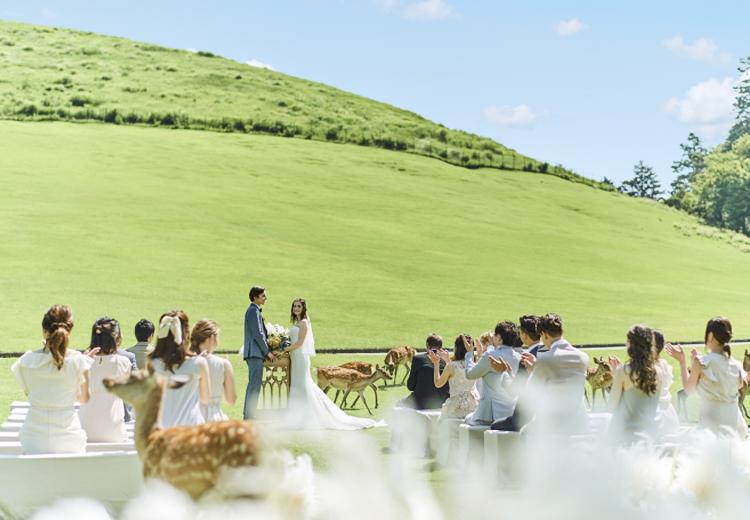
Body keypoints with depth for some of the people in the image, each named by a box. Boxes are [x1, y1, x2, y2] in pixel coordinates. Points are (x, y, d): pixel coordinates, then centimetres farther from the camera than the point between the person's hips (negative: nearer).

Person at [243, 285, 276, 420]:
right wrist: (267, 352, -10)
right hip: (255, 353, -10)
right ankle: (250, 415, -9)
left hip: (252, 353, 10)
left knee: (253, 384, 13)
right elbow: (258, 334, -17)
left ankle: (248, 414, 16)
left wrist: (266, 351, 19)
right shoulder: (254, 311, -12)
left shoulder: (253, 310, 19)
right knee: (255, 384, -9)